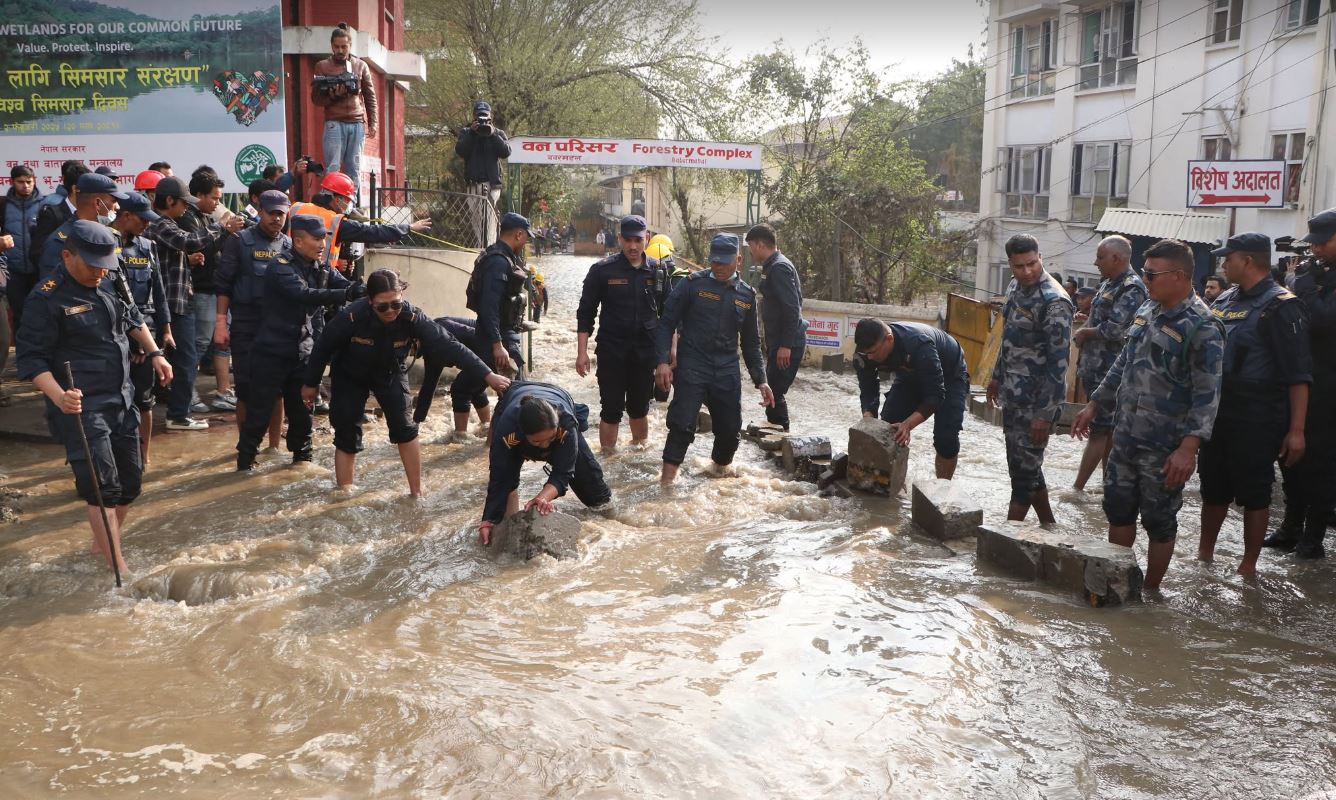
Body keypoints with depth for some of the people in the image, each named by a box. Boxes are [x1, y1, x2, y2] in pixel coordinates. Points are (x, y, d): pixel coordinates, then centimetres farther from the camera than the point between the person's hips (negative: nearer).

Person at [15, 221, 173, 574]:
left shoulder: (111, 284, 6)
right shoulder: (47, 298, -15)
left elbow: (133, 320, 25)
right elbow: (31, 358, -17)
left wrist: (154, 354, 17)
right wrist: (59, 396, -30)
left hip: (121, 400, 8)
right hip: (81, 407, -8)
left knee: (130, 481, 14)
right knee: (102, 487, -12)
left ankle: (103, 542, 35)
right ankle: (118, 567, -7)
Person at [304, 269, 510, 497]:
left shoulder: (411, 318, -32)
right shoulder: (351, 317, -35)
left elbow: (447, 345, -34)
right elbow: (323, 347, -18)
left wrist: (488, 375, -39)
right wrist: (311, 384, -6)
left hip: (390, 374, 1)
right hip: (350, 376, -1)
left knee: (404, 427, -10)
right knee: (347, 435, -4)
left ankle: (417, 492, 1)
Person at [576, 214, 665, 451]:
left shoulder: (658, 271, 3)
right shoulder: (602, 270, -5)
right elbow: (586, 313, -2)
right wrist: (582, 352, -7)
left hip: (646, 351, 3)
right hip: (612, 351, -2)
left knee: (640, 407, 15)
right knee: (611, 410, 2)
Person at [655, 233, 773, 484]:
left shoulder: (747, 295, 9)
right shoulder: (693, 284, -4)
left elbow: (751, 342, 17)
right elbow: (666, 323, -3)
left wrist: (760, 380, 12)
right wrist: (663, 361, -15)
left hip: (727, 371, 4)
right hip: (691, 367, -4)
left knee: (730, 427, 9)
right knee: (683, 424, -12)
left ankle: (722, 466, 36)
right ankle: (668, 476, -1)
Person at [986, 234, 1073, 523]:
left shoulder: (1054, 301, -21)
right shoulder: (1015, 288, 6)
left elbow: (1058, 362, -22)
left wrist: (1045, 415, -22)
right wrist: (997, 376, 25)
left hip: (1036, 401, -9)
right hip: (1013, 396, 9)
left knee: (1023, 468, -1)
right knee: (1026, 465, 16)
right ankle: (1048, 526, 30)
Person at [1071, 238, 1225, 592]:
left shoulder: (1202, 327, -15)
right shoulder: (1148, 311, 9)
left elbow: (1207, 395, -19)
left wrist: (1188, 447, -26)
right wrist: (1094, 405, 18)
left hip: (1164, 448, -7)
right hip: (1125, 436, 7)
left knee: (1159, 521, 7)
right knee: (1118, 509, 15)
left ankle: (1150, 592, 21)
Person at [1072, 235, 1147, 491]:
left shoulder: (1131, 288, -15)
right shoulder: (1108, 284, 14)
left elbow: (1114, 330, -24)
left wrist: (1084, 333, -9)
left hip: (1109, 372, -9)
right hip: (1095, 368, 9)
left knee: (1100, 429, -3)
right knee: (1108, 428, 14)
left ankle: (1077, 487, -1)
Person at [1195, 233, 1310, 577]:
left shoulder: (1280, 306, -13)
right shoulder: (1225, 300, 10)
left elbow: (1298, 375, -16)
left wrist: (1296, 430, -19)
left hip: (1256, 420, -7)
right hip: (1216, 413, 7)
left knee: (1254, 493, 4)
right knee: (1213, 487, 16)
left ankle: (1248, 566, 16)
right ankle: (1204, 553, 30)